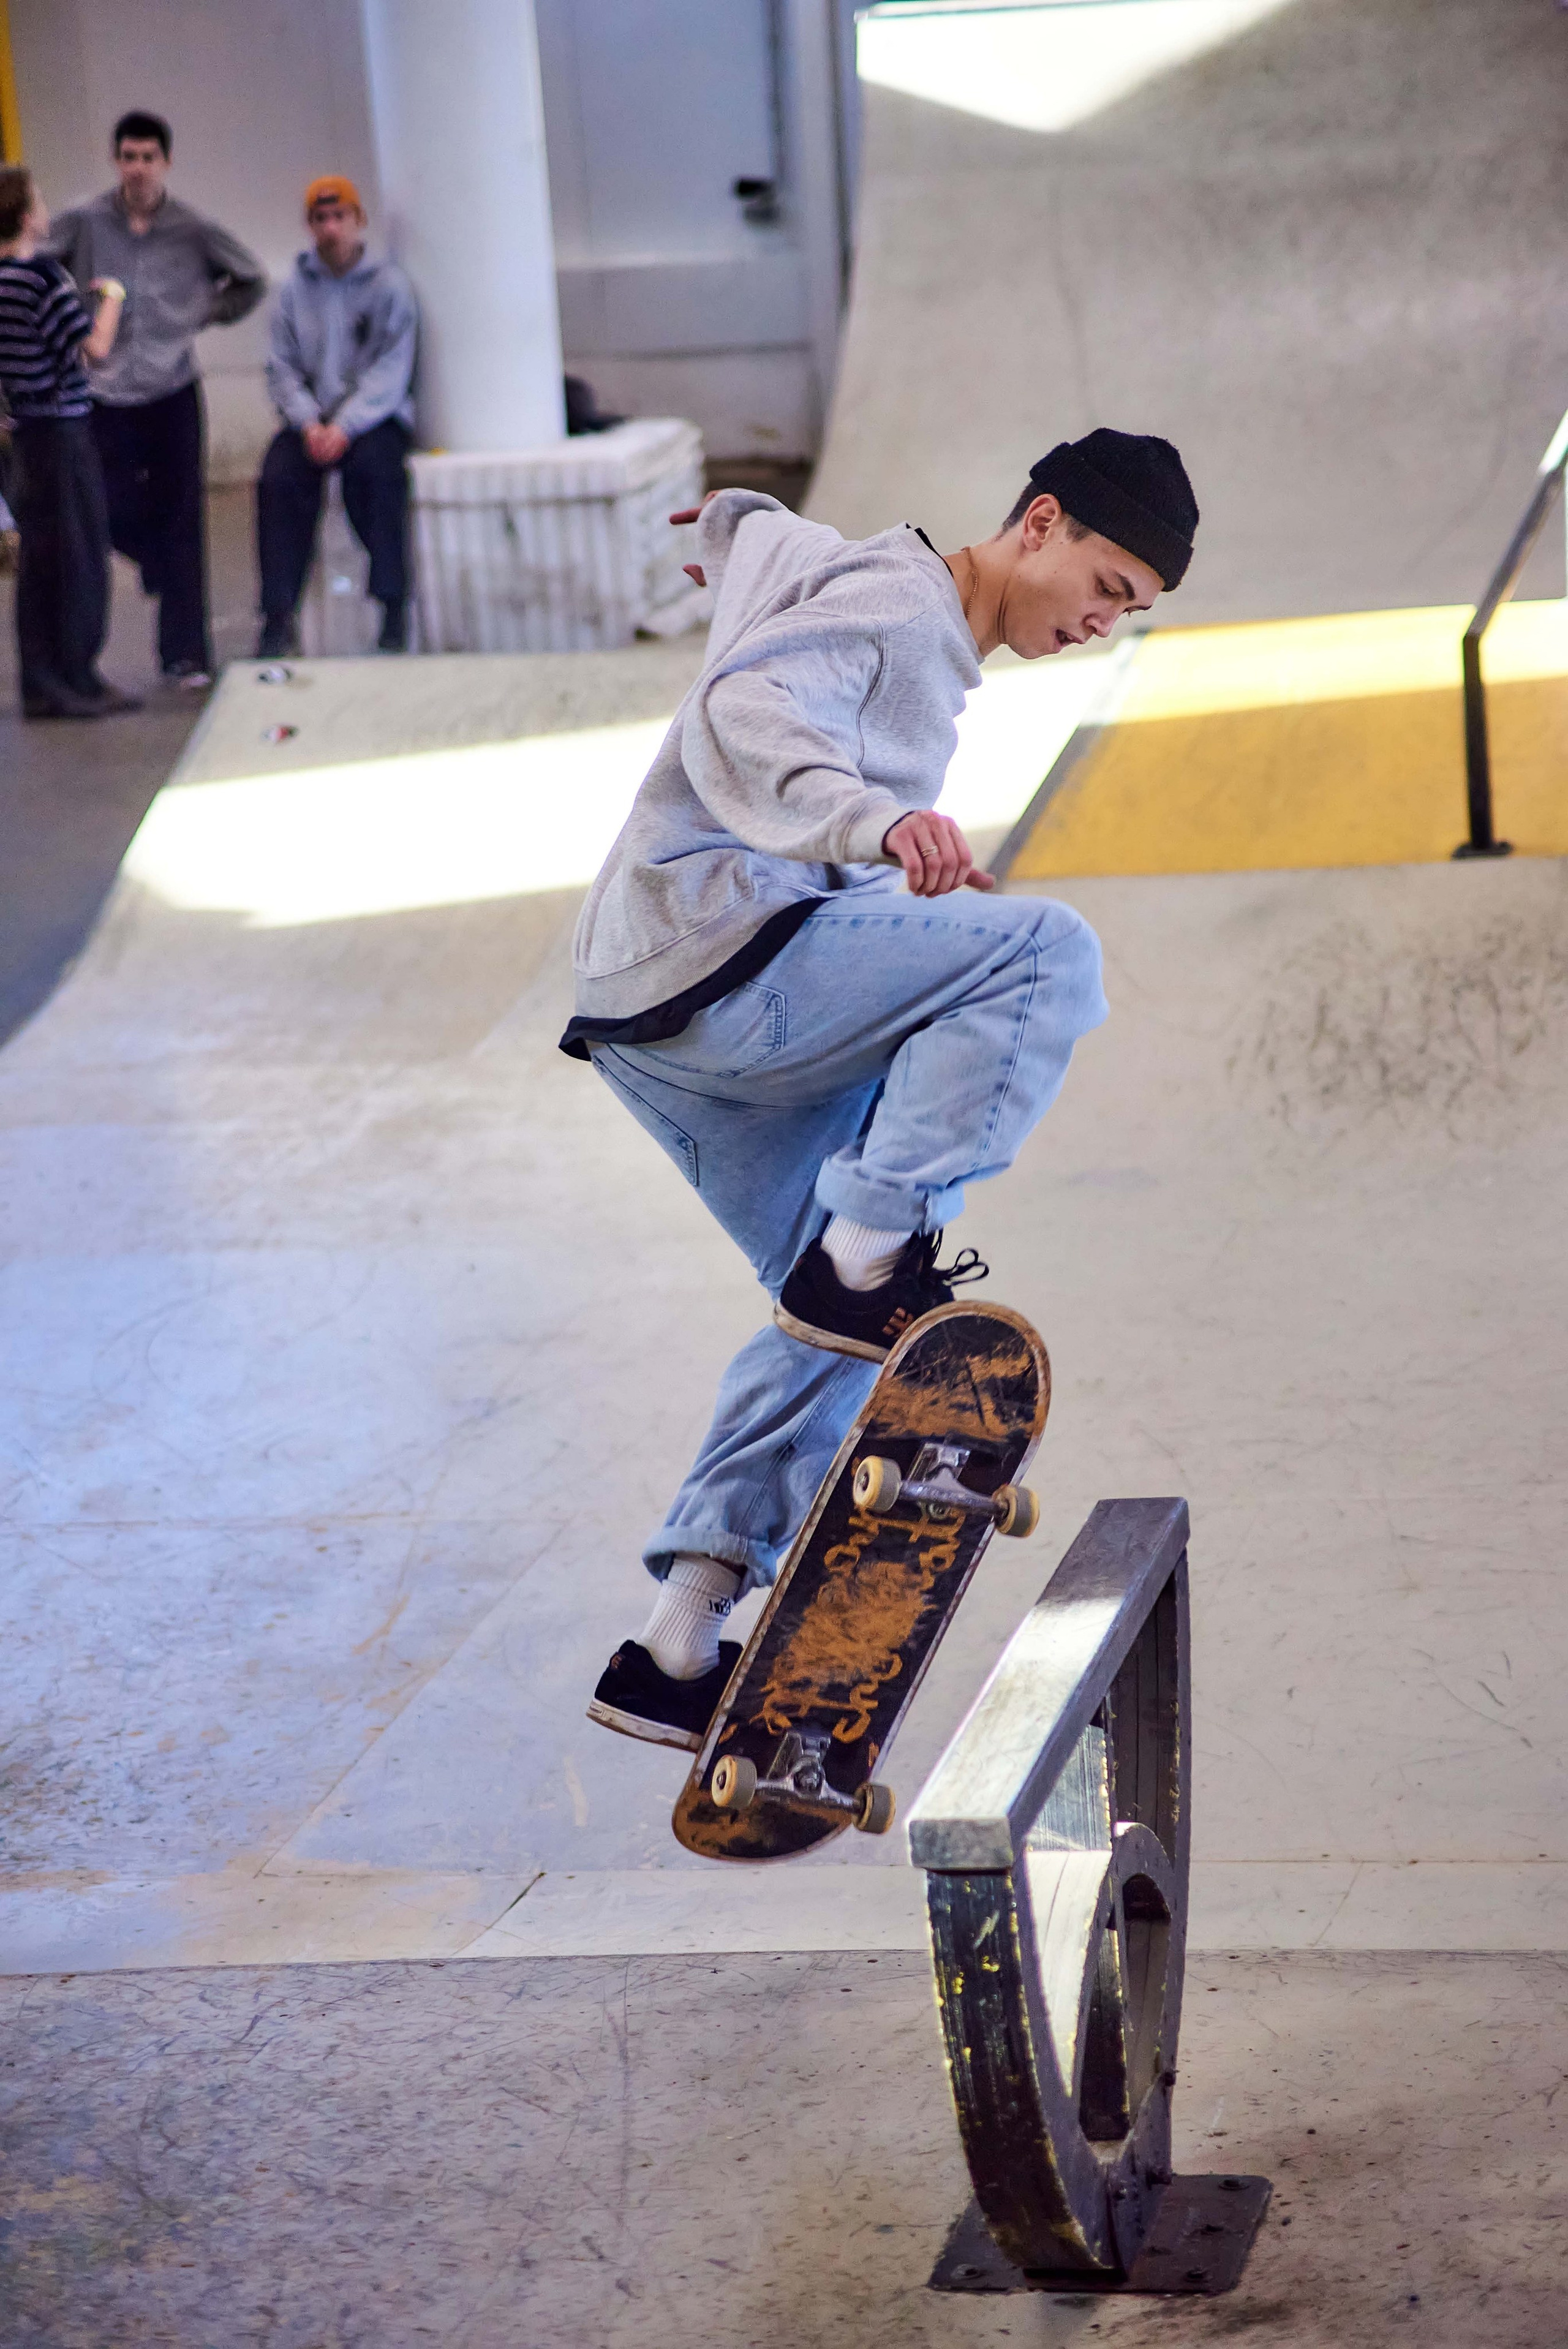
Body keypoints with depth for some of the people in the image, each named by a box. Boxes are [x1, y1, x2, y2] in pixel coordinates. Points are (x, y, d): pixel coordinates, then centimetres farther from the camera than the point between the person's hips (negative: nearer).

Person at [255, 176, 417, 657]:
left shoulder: (389, 285, 0)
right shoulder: (295, 288, 9)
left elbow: (390, 372, -8)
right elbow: (282, 368, 5)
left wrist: (345, 428, -19)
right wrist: (309, 425, -13)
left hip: (375, 418, -2)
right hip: (312, 418, 3)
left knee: (373, 467, -33)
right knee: (279, 476, -25)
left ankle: (393, 607, -24)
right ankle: (278, 617, -23)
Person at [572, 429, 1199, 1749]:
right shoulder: (895, 605, -7)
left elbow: (750, 525, 42)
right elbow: (745, 711, -26)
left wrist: (730, 536, 64)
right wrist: (875, 820, -42)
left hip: (666, 1018, 10)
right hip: (715, 955, -10)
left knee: (839, 1314, 11)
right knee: (1045, 953, -22)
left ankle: (681, 1642, 8)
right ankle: (866, 1252, -27)